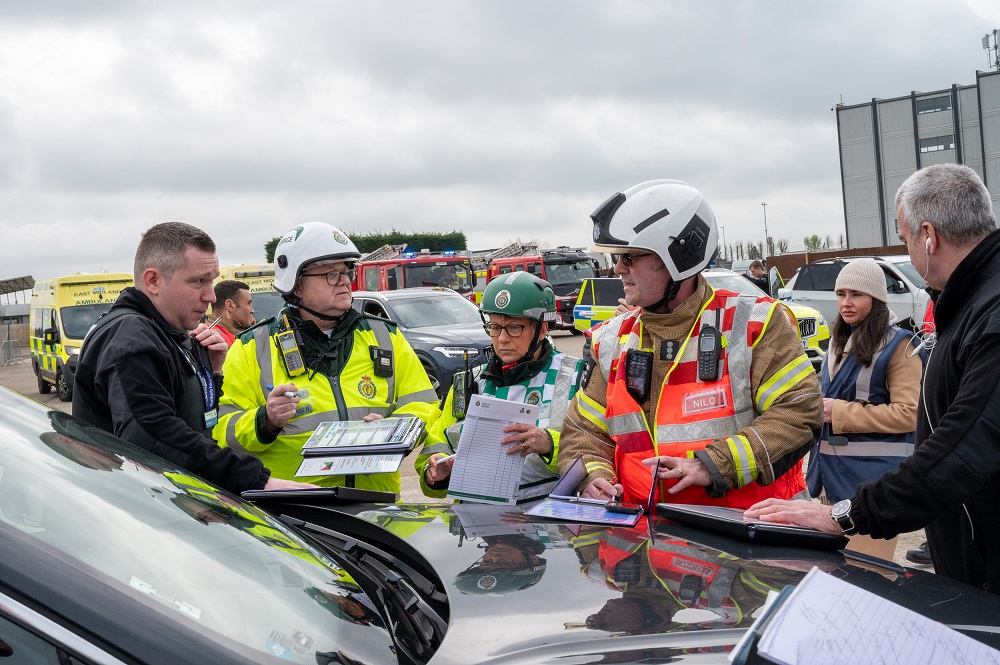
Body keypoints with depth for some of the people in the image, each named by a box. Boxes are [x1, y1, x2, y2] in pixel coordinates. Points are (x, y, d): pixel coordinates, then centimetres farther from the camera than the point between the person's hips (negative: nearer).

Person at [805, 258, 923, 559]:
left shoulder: (898, 345, -9)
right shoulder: (840, 342, 16)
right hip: (832, 472, 8)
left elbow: (909, 413, -18)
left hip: (872, 476, -8)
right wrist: (820, 408, 7)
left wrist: (840, 413, -18)